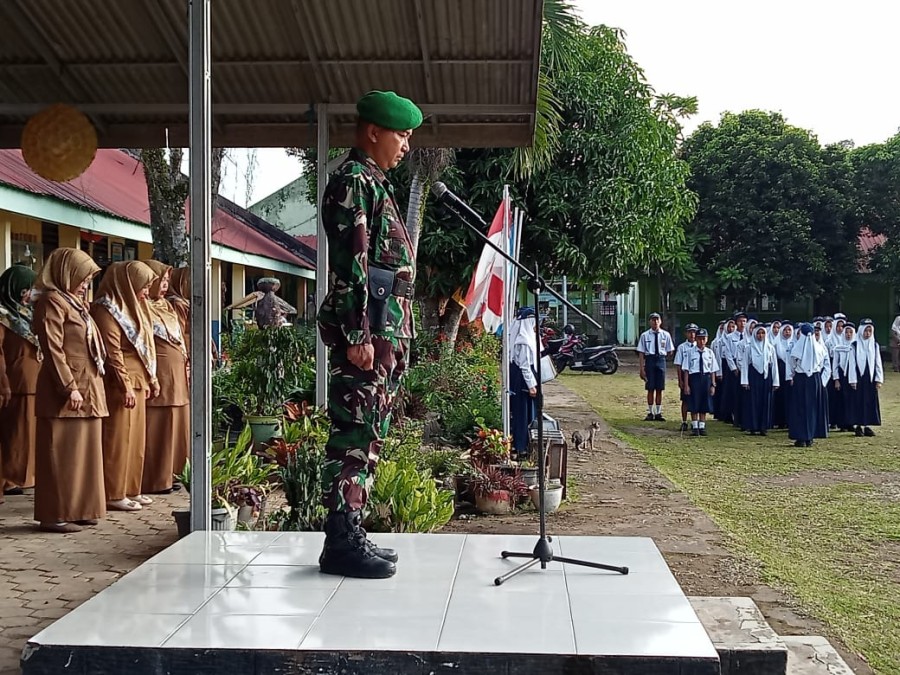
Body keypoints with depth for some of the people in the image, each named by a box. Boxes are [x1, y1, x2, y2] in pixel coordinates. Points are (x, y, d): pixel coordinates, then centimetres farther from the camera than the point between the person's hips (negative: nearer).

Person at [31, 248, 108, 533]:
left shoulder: (75, 303, 19)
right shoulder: (52, 301, -9)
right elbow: (53, 349, -16)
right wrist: (69, 387, -20)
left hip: (88, 388, 9)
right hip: (66, 392, -9)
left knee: (82, 452, 12)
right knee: (62, 454, -5)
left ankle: (77, 509, 19)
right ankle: (55, 515, 0)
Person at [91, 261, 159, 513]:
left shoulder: (133, 307, 17)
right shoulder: (108, 309, -11)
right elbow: (113, 352, -17)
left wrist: (151, 378, 16)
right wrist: (126, 386, -20)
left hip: (138, 382, 9)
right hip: (120, 384, -9)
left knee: (136, 438, 12)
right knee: (118, 438, -5)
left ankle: (131, 489, 19)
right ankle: (114, 494, 0)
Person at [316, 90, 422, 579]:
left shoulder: (374, 184, 23)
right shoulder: (353, 181, -8)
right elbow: (351, 264, -17)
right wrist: (358, 334, -22)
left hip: (386, 327, 10)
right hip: (366, 325, -10)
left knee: (368, 434, 11)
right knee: (354, 433, -8)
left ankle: (351, 533, 18)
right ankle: (341, 543, -4)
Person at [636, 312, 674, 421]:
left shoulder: (666, 335, 3)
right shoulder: (644, 335, -2)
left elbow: (670, 351, 10)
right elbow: (641, 353, -3)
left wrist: (662, 356, 1)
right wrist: (642, 368, -8)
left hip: (661, 360, 1)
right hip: (649, 360, -1)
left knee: (659, 389, 7)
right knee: (650, 389, 4)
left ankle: (658, 413, 15)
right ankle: (650, 413, 12)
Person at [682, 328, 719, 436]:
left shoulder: (710, 353, 6)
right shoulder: (690, 352, -2)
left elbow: (713, 370, 6)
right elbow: (686, 370, -2)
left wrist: (713, 385, 2)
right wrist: (686, 385, -6)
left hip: (706, 378, 2)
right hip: (694, 378, -2)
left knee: (704, 405, 7)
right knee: (694, 405, 2)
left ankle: (702, 427, 15)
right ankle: (694, 427, 11)